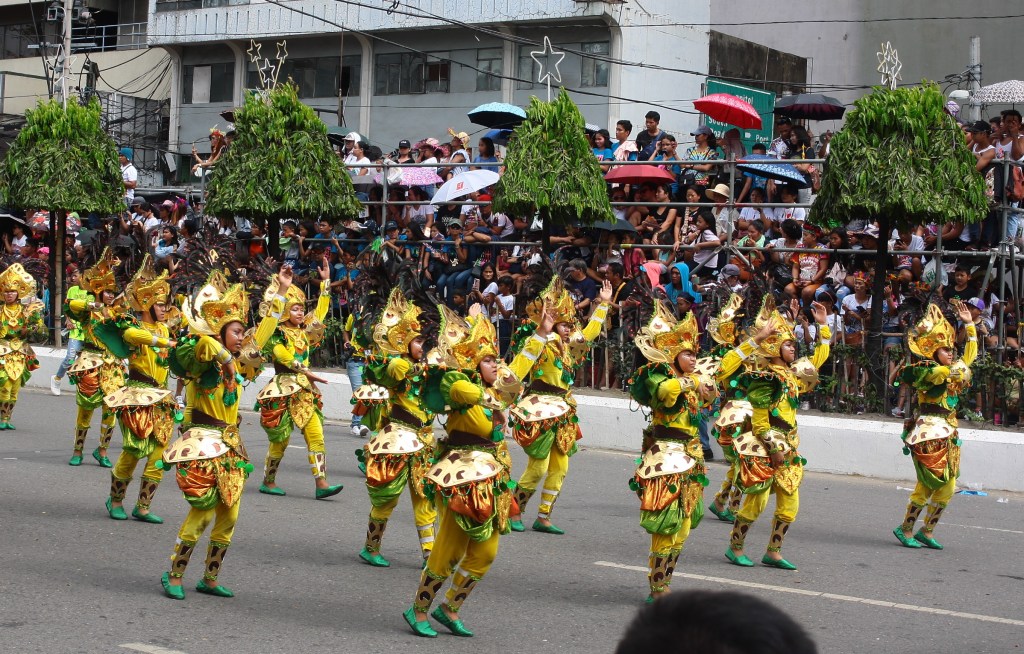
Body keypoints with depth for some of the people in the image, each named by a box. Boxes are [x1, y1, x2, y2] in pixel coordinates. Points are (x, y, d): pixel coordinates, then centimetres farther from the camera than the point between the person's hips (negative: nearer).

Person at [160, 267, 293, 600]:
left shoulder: (236, 362, 10)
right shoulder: (202, 361, -11)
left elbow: (264, 331, 18)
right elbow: (205, 343, -36)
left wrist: (282, 291, 19)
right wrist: (227, 359, -21)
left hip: (230, 444, 8)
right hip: (202, 444, -7)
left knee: (228, 514, 7)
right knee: (202, 512, -8)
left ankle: (210, 579, 17)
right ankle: (174, 576, 5)